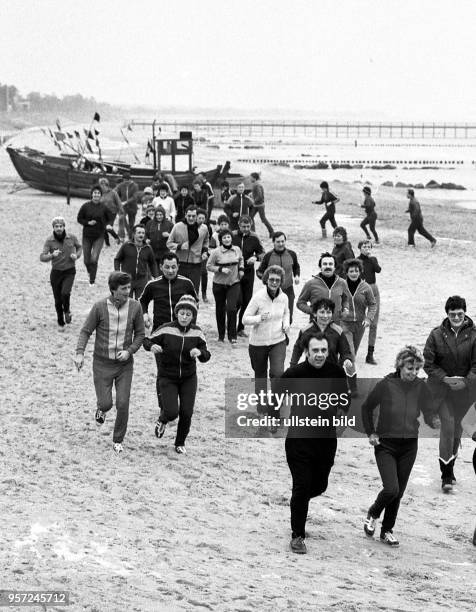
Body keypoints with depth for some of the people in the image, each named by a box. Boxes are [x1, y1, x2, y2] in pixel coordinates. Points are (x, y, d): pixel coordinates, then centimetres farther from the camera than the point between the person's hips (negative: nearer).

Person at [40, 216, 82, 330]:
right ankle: (60, 323, 27)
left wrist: (77, 255, -6)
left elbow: (79, 247, 15)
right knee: (58, 300, 5)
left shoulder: (72, 237, -6)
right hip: (56, 272, 1)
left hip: (69, 271, -1)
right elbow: (42, 257, -14)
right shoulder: (49, 240, -10)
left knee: (65, 293, -24)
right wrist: (52, 255, -32)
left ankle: (67, 311, 8)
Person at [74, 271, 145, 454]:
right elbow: (86, 331, -4)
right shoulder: (100, 307, -12)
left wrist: (129, 351, -13)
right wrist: (80, 353, -17)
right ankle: (102, 409, 36)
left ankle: (118, 441, 18)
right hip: (102, 363, -1)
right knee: (106, 403, -3)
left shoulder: (135, 306, -6)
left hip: (124, 364, 1)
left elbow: (140, 334, 4)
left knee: (123, 404, -2)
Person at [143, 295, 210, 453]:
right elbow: (147, 341, -5)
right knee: (172, 412, -16)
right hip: (167, 378, -2)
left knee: (186, 413, -3)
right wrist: (152, 346, -28)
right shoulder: (166, 329, -16)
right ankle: (162, 420, 24)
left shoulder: (196, 332, -7)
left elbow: (206, 356, -3)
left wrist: (200, 352, -26)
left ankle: (180, 443, 24)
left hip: (188, 379, 2)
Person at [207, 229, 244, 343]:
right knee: (220, 309, 9)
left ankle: (232, 336, -3)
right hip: (219, 284, -1)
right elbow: (209, 266, -6)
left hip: (234, 283, 1)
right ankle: (221, 335, 24)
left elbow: (241, 260, 21)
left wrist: (241, 269, 5)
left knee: (231, 308, -11)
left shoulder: (237, 250, 1)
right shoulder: (216, 252, -10)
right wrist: (221, 269, -18)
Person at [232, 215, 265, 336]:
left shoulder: (254, 238, -1)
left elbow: (262, 253, 7)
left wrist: (256, 257, -14)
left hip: (248, 272, 3)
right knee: (238, 301, -9)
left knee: (246, 301, 6)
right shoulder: (232, 236, -7)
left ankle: (241, 328, 19)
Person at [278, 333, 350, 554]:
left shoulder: (336, 372, -5)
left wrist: (341, 411, -8)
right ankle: (297, 536, 9)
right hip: (299, 438, -4)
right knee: (302, 486, -5)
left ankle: (298, 504, 50)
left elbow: (345, 398, 11)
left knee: (319, 485, 16)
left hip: (327, 438, 4)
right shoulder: (294, 374, -13)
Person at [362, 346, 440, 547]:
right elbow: (366, 408, 1)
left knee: (399, 493, 10)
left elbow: (428, 412, -4)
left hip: (409, 447, 3)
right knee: (391, 489, -16)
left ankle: (387, 531, 28)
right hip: (386, 445, -3)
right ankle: (372, 515, 14)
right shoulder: (385, 385, -14)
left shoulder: (420, 386, -6)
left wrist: (434, 421, -26)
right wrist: (371, 433, -3)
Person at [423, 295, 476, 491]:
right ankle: (446, 475, -8)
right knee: (447, 425, -12)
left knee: (457, 428, 13)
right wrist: (445, 378, -16)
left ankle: (450, 468, 34)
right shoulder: (437, 335, -6)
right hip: (441, 389, -2)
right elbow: (428, 363, -4)